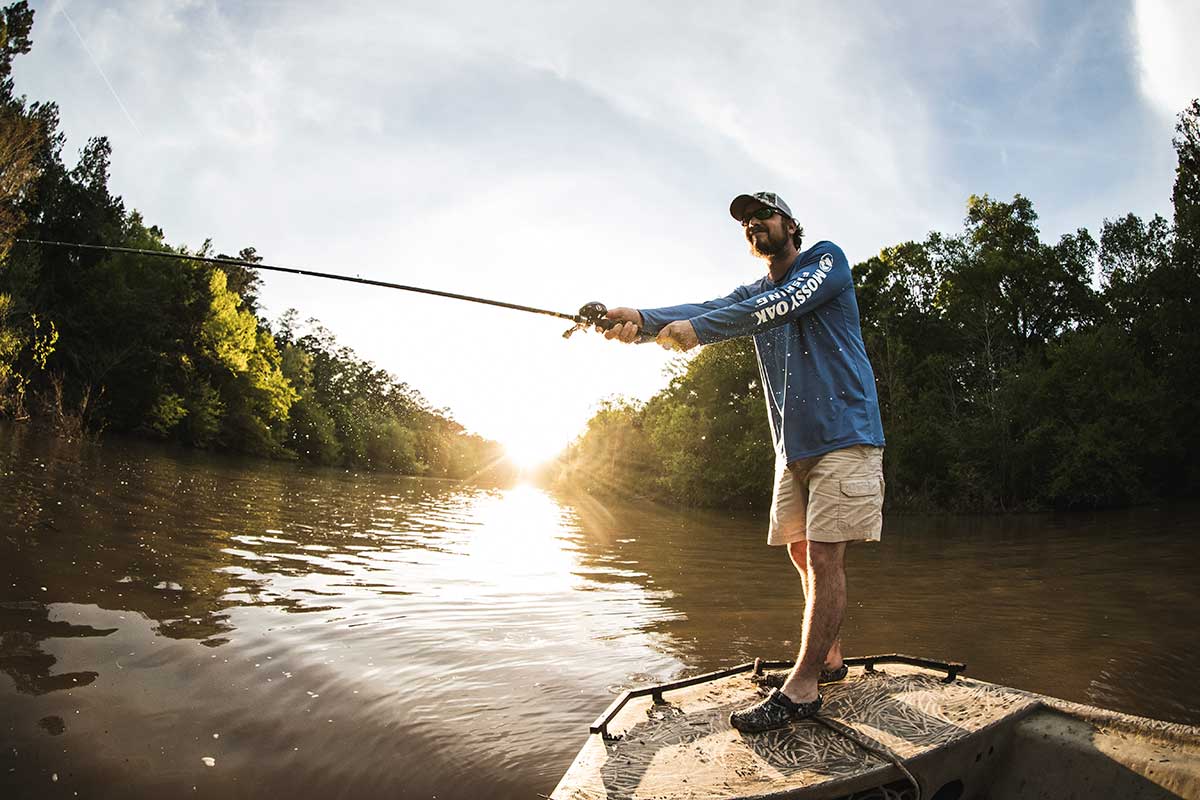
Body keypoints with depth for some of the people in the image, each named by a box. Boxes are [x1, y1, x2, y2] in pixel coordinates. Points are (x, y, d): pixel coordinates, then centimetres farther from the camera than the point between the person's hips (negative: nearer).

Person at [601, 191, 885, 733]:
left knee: (823, 555, -9)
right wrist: (642, 318, -24)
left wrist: (697, 329, -28)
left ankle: (801, 688, -7)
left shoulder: (826, 260, -1)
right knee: (803, 555, 10)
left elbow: (787, 303, -22)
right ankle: (828, 659, 25)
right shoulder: (752, 295, 16)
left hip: (843, 434, -7)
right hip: (792, 444, 7)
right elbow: (706, 311, -4)